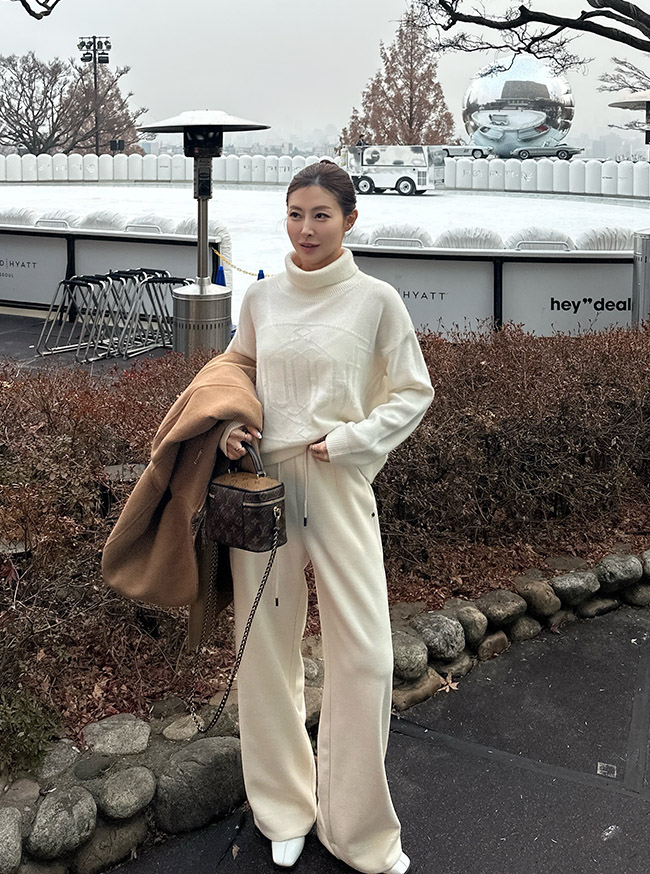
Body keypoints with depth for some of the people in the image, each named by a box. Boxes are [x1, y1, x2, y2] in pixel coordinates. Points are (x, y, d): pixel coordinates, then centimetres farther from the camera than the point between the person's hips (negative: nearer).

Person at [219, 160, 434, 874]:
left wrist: (347, 441, -9)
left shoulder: (376, 300, -3)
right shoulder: (261, 298, 6)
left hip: (339, 482, -2)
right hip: (262, 477, 3)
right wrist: (230, 422, 0)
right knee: (265, 644, 8)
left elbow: (413, 392, 3)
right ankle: (284, 808, 28)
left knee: (363, 653, -2)